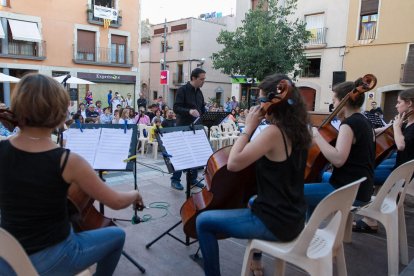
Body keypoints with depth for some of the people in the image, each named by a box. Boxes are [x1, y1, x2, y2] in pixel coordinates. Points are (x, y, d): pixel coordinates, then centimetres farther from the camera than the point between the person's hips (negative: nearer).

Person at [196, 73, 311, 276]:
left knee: (203, 221, -1)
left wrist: (249, 128, -17)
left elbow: (233, 163, -25)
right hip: (293, 218, 9)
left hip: (275, 222, -9)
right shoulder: (297, 130, 4)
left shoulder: (273, 132, -24)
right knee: (254, 202, 40)